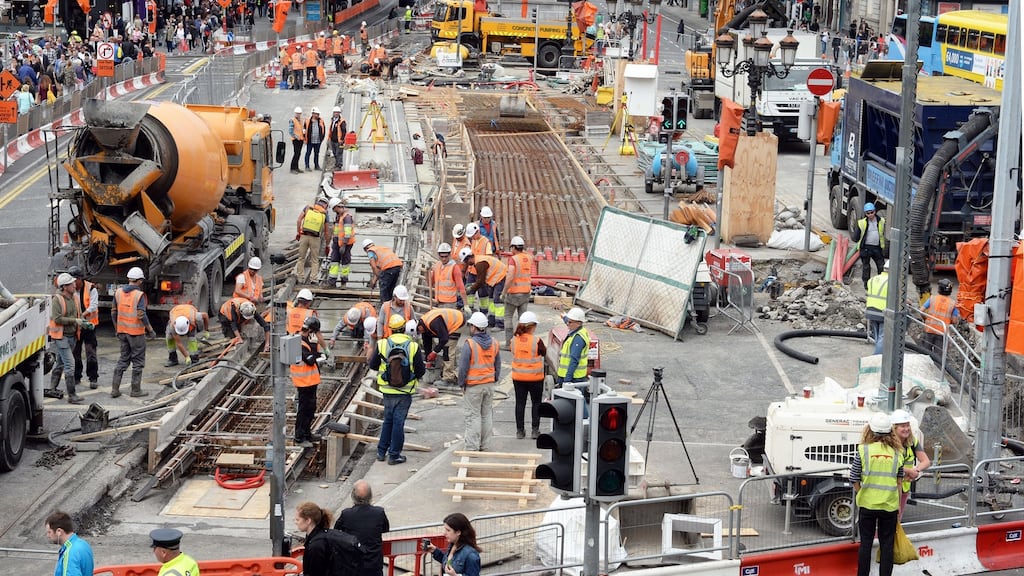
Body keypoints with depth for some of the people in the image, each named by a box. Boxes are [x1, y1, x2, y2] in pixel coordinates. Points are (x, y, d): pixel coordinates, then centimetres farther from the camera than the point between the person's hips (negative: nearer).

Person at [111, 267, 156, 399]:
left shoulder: (118, 292, 3)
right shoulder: (139, 295, -15)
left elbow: (114, 312, 8)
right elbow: (141, 315, -19)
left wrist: (117, 329, 19)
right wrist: (150, 330, -8)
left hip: (122, 332, 6)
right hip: (136, 332, -6)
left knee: (123, 359, 15)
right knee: (138, 361, 5)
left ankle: (115, 389, 10)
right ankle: (135, 390, 9)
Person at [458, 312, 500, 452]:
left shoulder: (469, 344, -16)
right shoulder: (494, 343, 4)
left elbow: (463, 367, -14)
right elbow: (498, 365, 12)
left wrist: (461, 383, -2)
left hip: (473, 386, -6)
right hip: (489, 385, 6)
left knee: (473, 415, 0)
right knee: (487, 414, 13)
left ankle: (473, 447, 1)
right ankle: (485, 446, 19)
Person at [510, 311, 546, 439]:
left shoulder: (514, 340, -7)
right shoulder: (537, 341, -17)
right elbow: (544, 353, -2)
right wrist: (544, 348, 19)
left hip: (518, 377, 3)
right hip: (535, 378, -3)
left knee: (520, 403, 11)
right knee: (536, 403, 12)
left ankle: (520, 430, 13)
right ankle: (535, 430, 12)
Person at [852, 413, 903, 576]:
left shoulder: (863, 450, -8)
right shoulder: (896, 452, -1)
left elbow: (854, 480, -4)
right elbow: (898, 482, 4)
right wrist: (898, 506, 13)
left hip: (867, 504, -1)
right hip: (890, 505, 1)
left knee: (865, 544, 10)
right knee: (887, 545, 9)